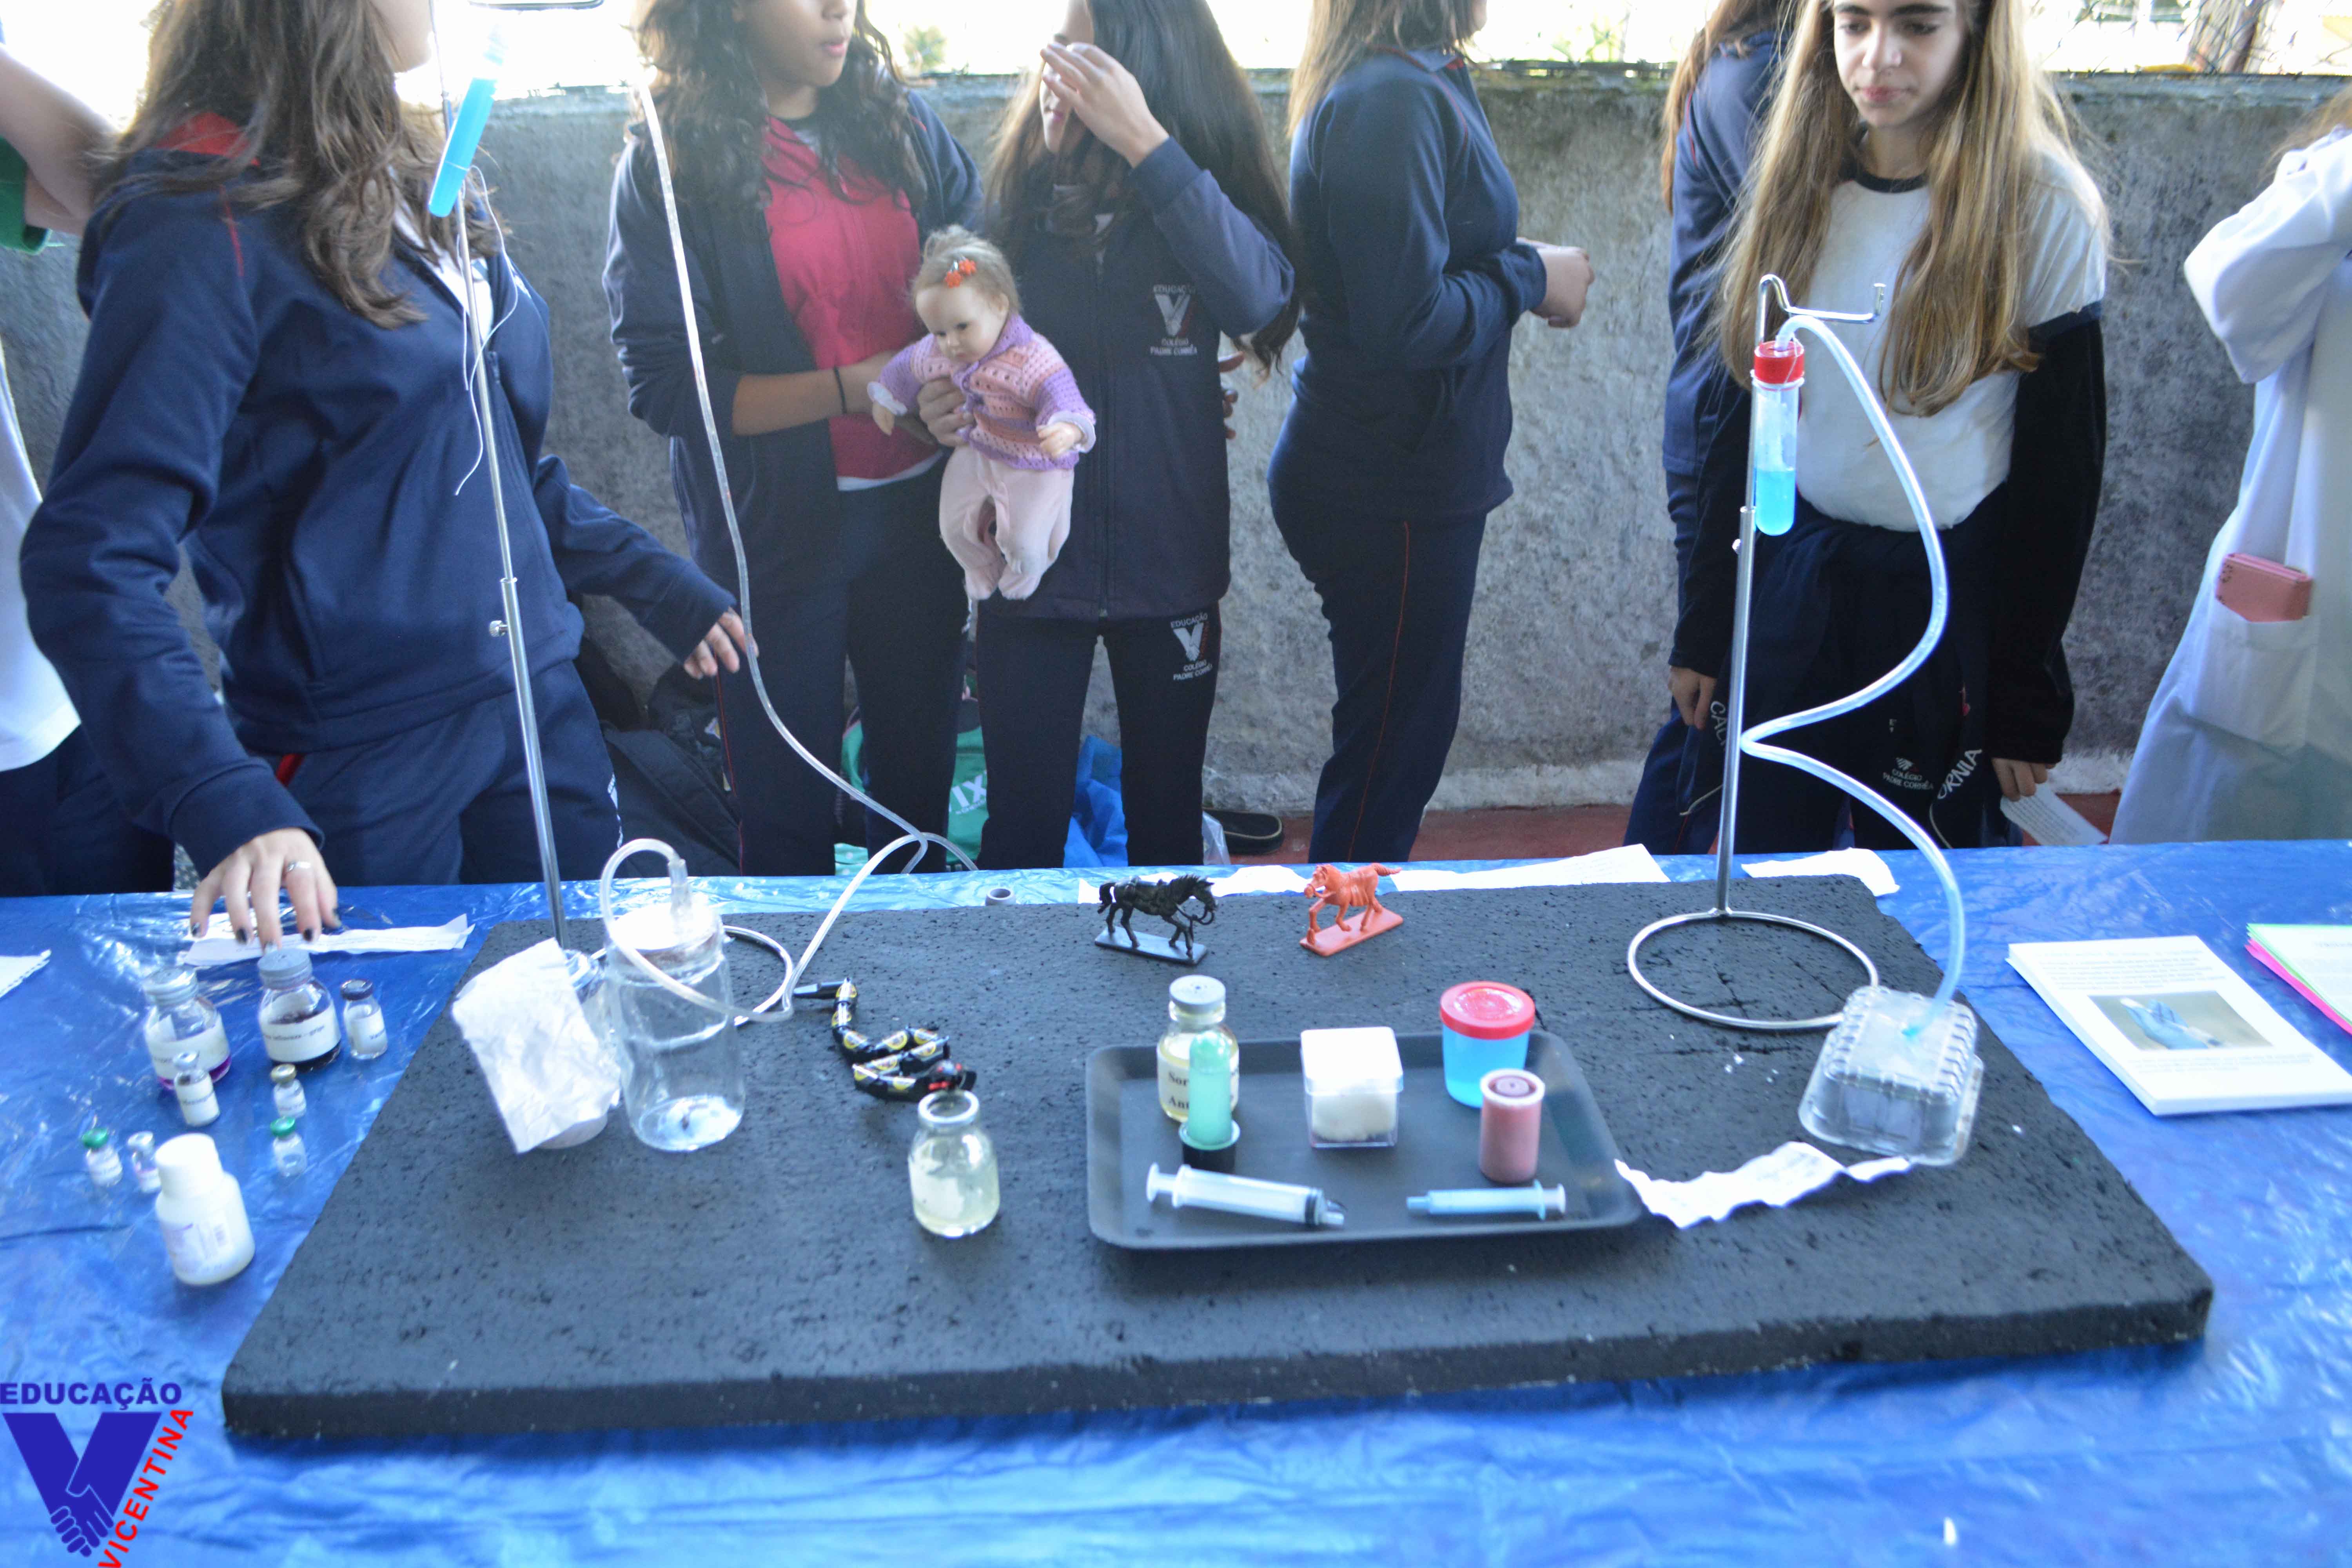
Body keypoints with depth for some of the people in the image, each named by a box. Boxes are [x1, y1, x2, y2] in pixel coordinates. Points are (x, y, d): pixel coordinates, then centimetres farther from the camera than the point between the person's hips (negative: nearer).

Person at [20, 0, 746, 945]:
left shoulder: (409, 178, 8)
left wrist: (649, 580, 14)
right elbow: (91, 564, -22)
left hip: (542, 716, 7)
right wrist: (227, 804, -33)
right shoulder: (204, 227, -16)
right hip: (360, 778, -7)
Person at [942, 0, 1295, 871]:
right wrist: (946, 398, -14)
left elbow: (1261, 299, -25)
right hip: (1031, 559, 1)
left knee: (1166, 816, 15)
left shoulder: (1208, 185, -4)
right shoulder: (1018, 187, 0)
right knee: (1022, 829, 5)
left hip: (1168, 559, 0)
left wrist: (1145, 142, -28)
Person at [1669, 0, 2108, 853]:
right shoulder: (1796, 182, 2)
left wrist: (2027, 702, -7)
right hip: (1790, 578, 4)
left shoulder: (2043, 211, -9)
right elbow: (1744, 419, 6)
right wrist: (1703, 631, 5)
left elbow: (2059, 476, -7)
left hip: (1950, 594, -3)